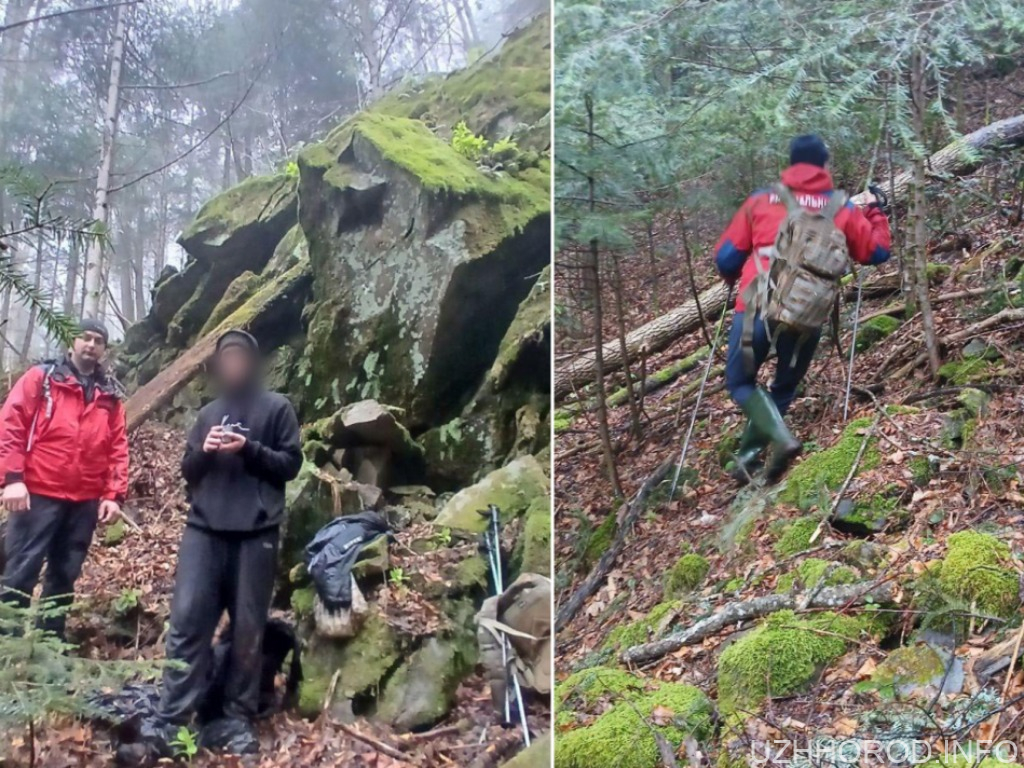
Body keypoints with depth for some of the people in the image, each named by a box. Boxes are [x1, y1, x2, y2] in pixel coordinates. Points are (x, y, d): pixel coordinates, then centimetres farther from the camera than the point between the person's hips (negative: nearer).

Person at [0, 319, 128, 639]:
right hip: (38, 494, -4)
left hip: (86, 502, 4)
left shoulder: (111, 395, 12)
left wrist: (114, 494, 1)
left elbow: (118, 448, 10)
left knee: (64, 577, 11)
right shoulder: (41, 377, 3)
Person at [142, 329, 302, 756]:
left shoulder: (277, 408, 7)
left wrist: (249, 448, -12)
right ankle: (169, 719, -3)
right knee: (187, 620, -6)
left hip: (256, 532, -3)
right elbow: (188, 471, 18)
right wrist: (203, 451, -4)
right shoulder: (208, 413, 18)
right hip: (204, 529, 3)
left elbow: (291, 464, 2)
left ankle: (239, 719, 10)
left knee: (248, 629, 1)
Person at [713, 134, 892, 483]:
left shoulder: (761, 200, 7)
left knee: (740, 381, 15)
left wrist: (731, 279, 30)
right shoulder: (843, 208, 9)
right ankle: (748, 458, 26)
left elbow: (725, 256, 8)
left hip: (759, 308, -2)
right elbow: (878, 251, 18)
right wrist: (873, 210, 33)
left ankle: (780, 437, -9)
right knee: (784, 388, 24)